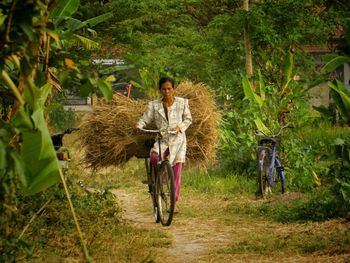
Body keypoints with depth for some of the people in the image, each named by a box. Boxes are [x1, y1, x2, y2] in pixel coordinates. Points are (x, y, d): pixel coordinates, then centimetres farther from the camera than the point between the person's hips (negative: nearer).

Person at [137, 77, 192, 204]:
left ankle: (174, 200, -1)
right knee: (154, 157, -31)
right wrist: (139, 126, -19)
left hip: (178, 140, 0)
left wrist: (180, 127, -8)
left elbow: (188, 119, 12)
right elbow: (145, 119, 4)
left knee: (176, 174, -7)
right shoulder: (154, 105, 3)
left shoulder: (182, 103, 3)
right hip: (162, 140, 0)